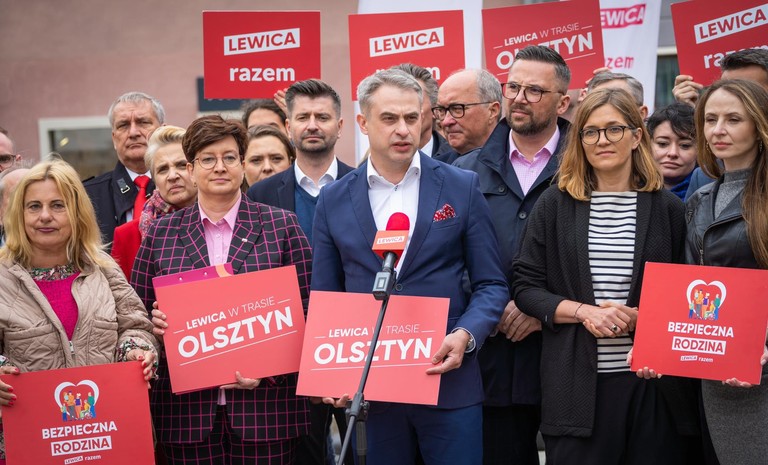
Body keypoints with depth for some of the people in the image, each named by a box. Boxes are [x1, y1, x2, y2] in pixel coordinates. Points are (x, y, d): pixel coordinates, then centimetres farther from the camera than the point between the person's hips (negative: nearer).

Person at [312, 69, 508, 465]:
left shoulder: (461, 187, 2)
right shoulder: (334, 201, 6)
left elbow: (491, 284, 3)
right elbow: (323, 299, 9)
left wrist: (465, 336, -15)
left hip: (448, 380, -1)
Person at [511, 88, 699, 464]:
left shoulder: (667, 208, 6)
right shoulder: (555, 205, 6)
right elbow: (525, 287, 4)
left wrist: (642, 317, -12)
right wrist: (584, 312, -12)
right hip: (577, 385, -1)